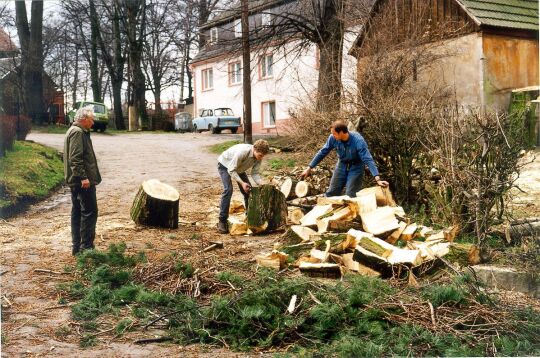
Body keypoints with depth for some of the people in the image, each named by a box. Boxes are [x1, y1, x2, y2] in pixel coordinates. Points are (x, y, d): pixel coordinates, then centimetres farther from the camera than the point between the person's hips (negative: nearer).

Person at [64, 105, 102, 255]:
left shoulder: (78, 131, 19)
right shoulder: (78, 133, -14)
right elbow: (75, 158, -23)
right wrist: (83, 177, -25)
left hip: (76, 181, 11)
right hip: (83, 181, -11)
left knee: (77, 212, 12)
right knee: (89, 212, -8)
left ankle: (77, 246, 18)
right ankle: (86, 247, -7)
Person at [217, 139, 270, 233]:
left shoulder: (259, 156, -21)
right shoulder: (242, 152, -41)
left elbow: (255, 173, -15)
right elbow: (231, 170, -33)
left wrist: (261, 184, -31)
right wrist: (242, 183, -38)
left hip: (238, 167, 7)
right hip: (225, 165, -7)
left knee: (248, 190, -1)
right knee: (228, 190, -23)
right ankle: (222, 222, -19)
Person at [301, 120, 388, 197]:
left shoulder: (358, 141, -32)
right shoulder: (333, 138, -21)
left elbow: (368, 159, -35)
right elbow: (322, 152, -7)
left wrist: (377, 179, -44)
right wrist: (309, 168, -4)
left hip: (356, 167, -4)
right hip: (342, 165, 4)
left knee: (350, 196, -10)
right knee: (331, 193, 7)